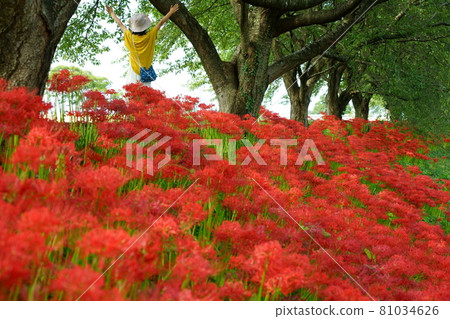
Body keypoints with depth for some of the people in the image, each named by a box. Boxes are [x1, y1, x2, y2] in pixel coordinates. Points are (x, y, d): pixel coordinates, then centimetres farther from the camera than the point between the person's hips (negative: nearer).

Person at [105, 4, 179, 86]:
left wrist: (112, 13, 23)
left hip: (134, 71, 1)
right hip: (146, 71, -1)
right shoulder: (150, 36, -10)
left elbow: (120, 24, 8)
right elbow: (161, 23, 2)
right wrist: (171, 12, 13)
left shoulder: (129, 37, -8)